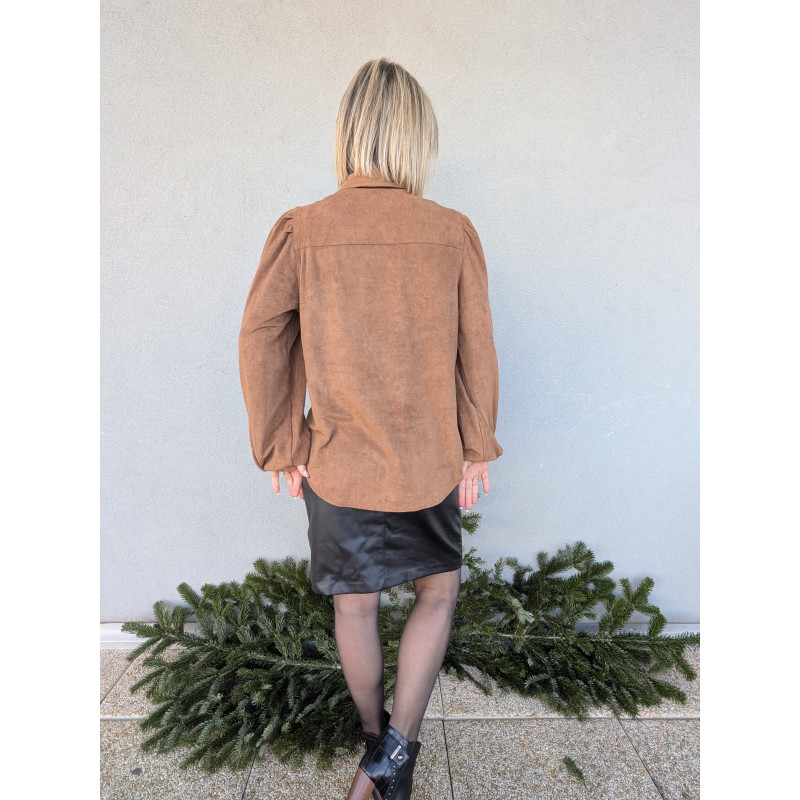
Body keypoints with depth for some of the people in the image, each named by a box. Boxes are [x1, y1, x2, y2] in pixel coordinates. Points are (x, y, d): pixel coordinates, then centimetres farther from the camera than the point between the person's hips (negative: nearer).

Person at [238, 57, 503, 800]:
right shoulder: (454, 232, -8)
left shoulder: (302, 229, -8)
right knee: (438, 589, 23)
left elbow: (261, 342, -7)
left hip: (338, 465, 1)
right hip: (430, 462, 0)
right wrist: (477, 450, 8)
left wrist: (282, 448, 3)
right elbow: (476, 351, -4)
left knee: (354, 606, 20)